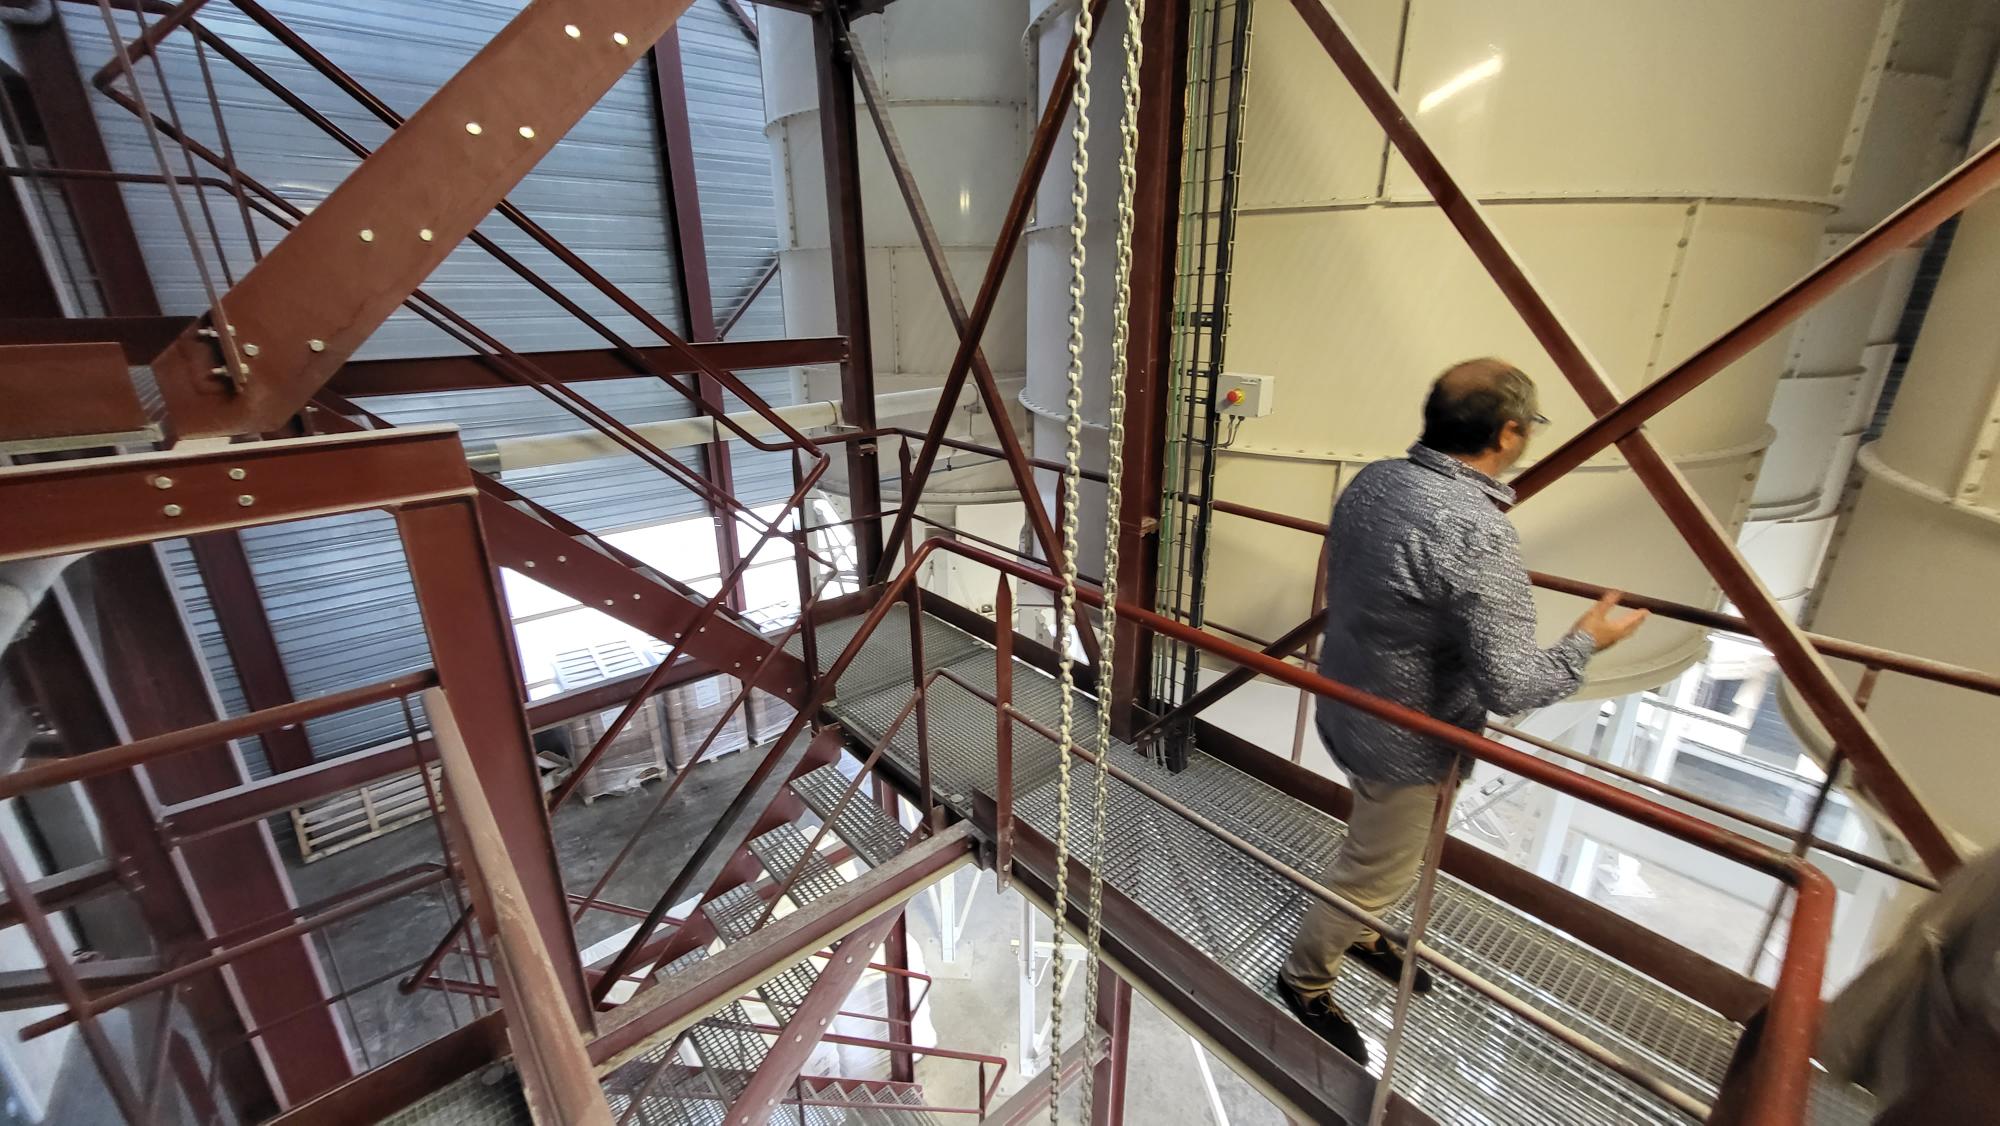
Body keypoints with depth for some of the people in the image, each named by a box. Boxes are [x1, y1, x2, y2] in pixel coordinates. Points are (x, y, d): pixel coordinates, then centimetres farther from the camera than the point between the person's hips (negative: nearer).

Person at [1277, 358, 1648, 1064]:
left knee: (1377, 854, 31)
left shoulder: (1372, 481, -6)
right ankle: (1305, 980, 38)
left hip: (1349, 708, 8)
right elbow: (1512, 688, -29)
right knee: (1377, 873, 16)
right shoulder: (1479, 535, -32)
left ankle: (1358, 936, 55)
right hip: (1405, 740, -8)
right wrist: (1587, 640, -11)